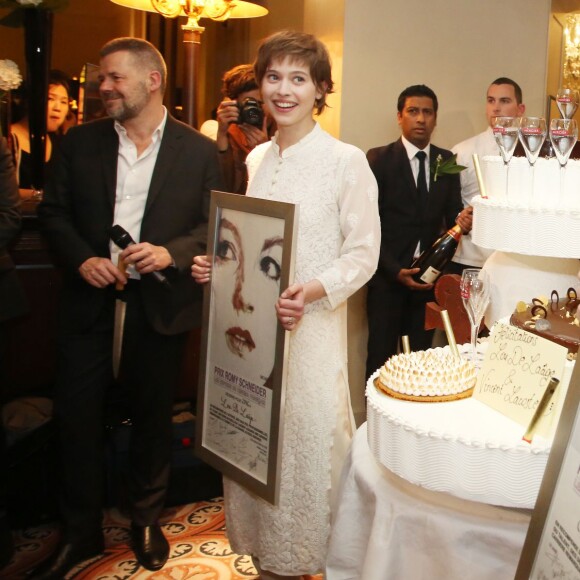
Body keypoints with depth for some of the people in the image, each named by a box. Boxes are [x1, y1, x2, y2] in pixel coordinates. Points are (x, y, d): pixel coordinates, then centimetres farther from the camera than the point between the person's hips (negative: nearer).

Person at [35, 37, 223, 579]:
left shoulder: (198, 150, -1)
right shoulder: (80, 141, 5)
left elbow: (214, 225, -1)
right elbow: (52, 210, 5)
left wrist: (172, 253, -18)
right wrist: (81, 259, -11)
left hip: (160, 305, -1)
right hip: (89, 303, 2)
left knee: (153, 416, 13)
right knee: (75, 416, 7)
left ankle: (146, 519, 35)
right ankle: (80, 531, 27)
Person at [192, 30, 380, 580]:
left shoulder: (346, 161, -8)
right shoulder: (257, 158, 10)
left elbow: (363, 252, -9)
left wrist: (313, 291, -25)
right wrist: (217, 264, -1)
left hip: (313, 323, -6)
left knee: (308, 436, 3)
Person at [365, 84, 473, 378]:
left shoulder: (447, 161, 9)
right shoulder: (378, 158, -4)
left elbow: (451, 212, 10)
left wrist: (461, 220, -15)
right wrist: (396, 270, -16)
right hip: (388, 276, -3)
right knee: (381, 357, 4)